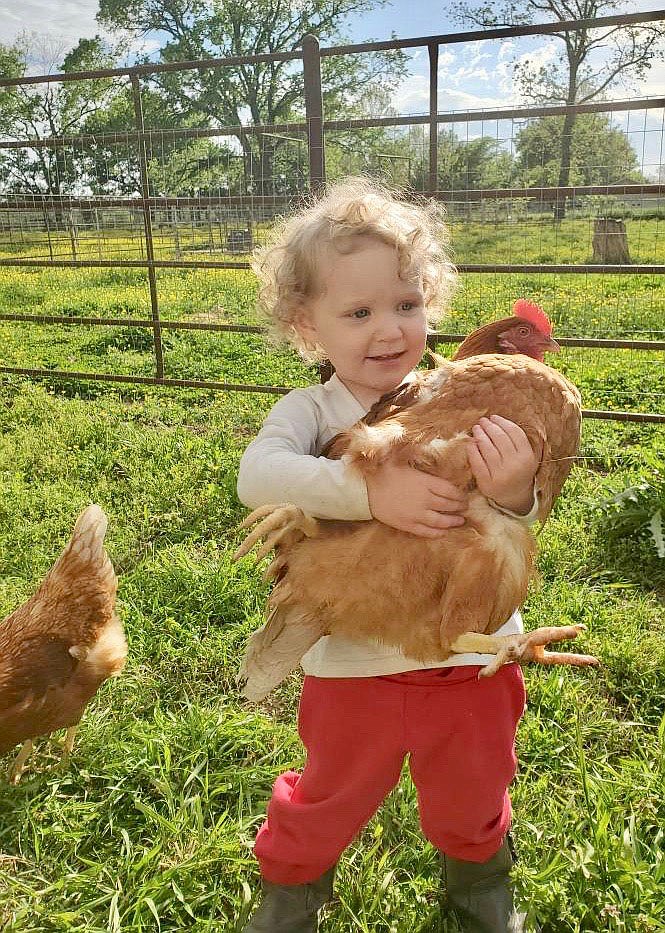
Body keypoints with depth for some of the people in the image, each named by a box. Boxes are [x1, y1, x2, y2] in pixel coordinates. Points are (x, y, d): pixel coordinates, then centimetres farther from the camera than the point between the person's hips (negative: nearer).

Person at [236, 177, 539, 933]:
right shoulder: (311, 411, -12)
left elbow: (512, 524, -11)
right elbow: (258, 474, -31)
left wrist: (514, 494, -34)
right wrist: (369, 491, -41)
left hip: (470, 656, 2)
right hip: (355, 665, -1)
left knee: (470, 797, 26)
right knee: (330, 800, 22)